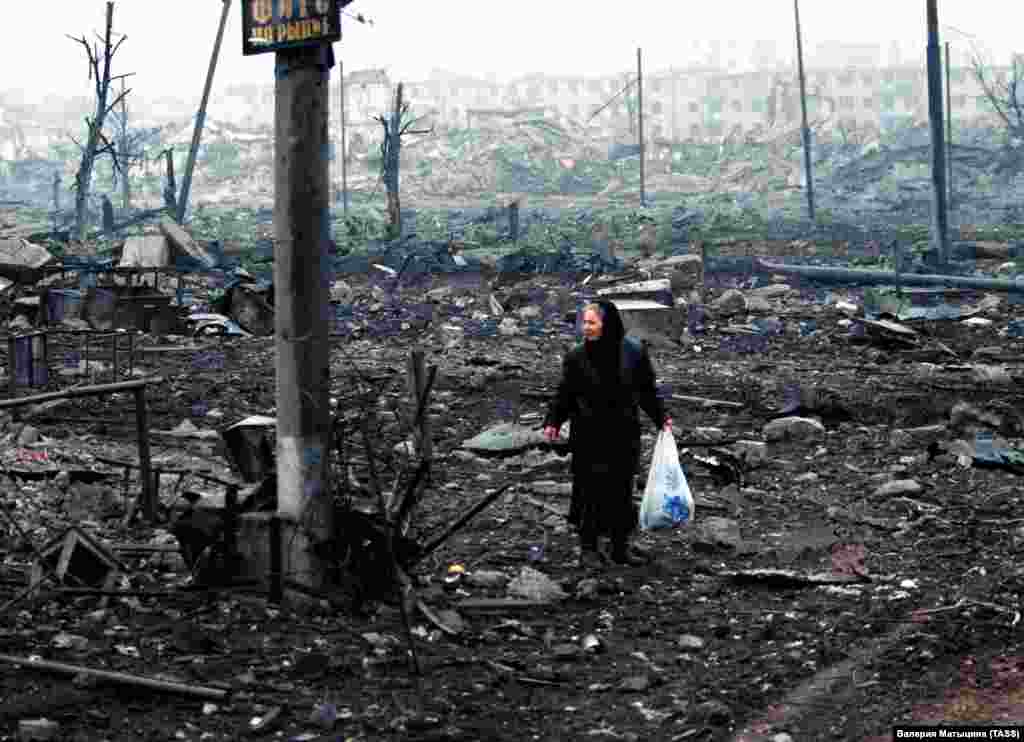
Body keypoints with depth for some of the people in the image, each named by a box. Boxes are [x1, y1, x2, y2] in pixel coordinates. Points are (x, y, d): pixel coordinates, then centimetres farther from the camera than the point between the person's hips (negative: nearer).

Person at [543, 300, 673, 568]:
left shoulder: (634, 353, -3)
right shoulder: (577, 357, -5)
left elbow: (647, 392, 8)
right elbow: (564, 395, 2)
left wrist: (661, 418, 3)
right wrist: (552, 422, -8)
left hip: (624, 435, 2)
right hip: (589, 437, -1)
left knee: (622, 490, 6)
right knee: (591, 490, -1)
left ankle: (621, 546, 17)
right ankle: (588, 547, 9)